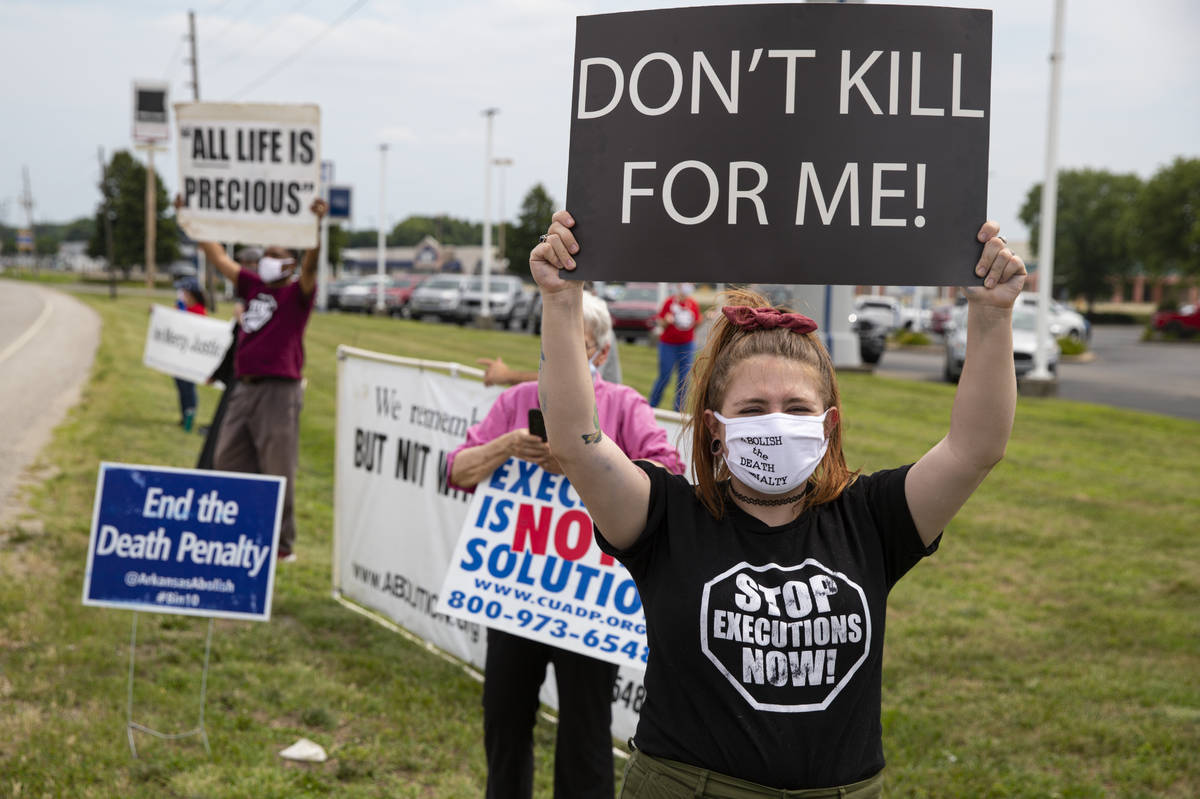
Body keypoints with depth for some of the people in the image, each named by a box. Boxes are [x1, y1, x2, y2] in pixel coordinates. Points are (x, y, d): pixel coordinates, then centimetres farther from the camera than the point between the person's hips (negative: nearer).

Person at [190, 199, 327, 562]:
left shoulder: (297, 294, 0)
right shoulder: (253, 287, 16)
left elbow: (310, 264, -19)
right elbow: (218, 256, 21)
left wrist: (316, 225, -34)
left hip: (278, 391, -7)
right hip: (244, 388, 7)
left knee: (277, 471, -4)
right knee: (227, 461, 9)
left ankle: (283, 544, 4)